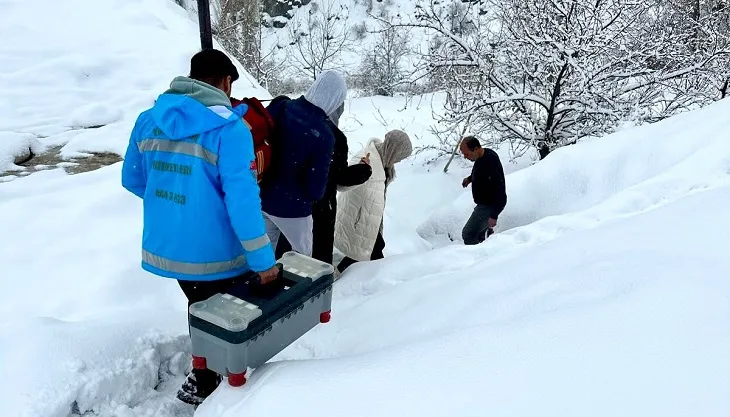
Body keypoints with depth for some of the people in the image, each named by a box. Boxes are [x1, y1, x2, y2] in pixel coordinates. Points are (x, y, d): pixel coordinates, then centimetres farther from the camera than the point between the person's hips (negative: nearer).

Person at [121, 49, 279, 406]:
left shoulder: (148, 120, 1)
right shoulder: (229, 129, -20)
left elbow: (132, 180, 11)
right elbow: (242, 201, -25)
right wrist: (262, 259, -18)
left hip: (165, 247, 6)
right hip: (214, 254, -6)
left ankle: (206, 369, 46)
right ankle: (204, 386, 35)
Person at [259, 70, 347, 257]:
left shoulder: (280, 107, -9)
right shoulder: (324, 136, -24)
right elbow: (316, 190, -19)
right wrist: (313, 195, 4)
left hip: (261, 198, 5)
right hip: (292, 208, -5)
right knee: (303, 254, 20)